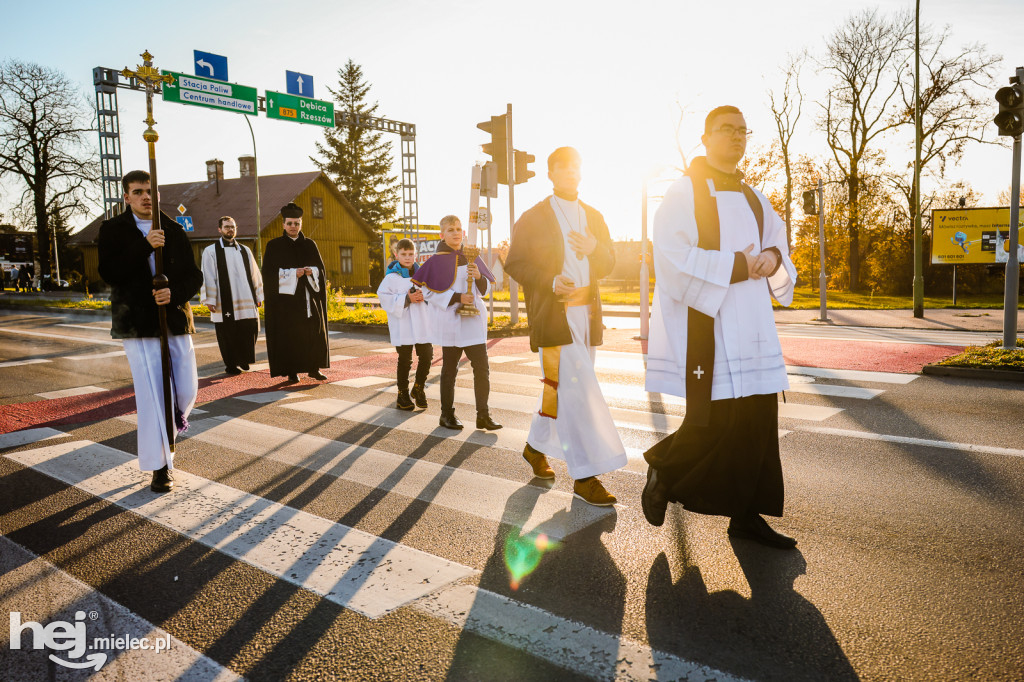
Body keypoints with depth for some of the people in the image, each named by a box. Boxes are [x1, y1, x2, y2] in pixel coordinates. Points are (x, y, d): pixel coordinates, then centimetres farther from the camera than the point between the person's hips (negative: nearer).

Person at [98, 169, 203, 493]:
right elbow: (109, 273, -12)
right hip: (138, 323, -2)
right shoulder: (113, 230, 3)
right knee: (151, 394, -4)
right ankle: (160, 466, 8)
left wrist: (175, 293, -16)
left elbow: (194, 276, 4)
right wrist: (145, 246, -21)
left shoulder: (174, 231, 8)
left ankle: (174, 420, 42)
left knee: (187, 389, 4)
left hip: (176, 318, 3)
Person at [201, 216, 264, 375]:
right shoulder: (211, 251, 3)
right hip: (224, 303, -3)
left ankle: (243, 361, 18)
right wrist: (209, 299, -7)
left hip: (247, 302, 3)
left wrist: (258, 296, 14)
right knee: (228, 336, 2)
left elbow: (254, 274, 17)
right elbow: (208, 277, -1)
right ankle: (231, 364, 18)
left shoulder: (245, 250, 15)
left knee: (248, 333, 0)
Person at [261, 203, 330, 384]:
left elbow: (320, 268, 11)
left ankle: (313, 368, 14)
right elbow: (269, 273, -4)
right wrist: (293, 273, -15)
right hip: (285, 296, -3)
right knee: (289, 334, -3)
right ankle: (292, 372, 4)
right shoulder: (274, 245, 2)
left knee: (313, 332, 2)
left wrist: (310, 271, -12)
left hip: (308, 297, 3)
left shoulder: (309, 245, 11)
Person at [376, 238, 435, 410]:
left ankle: (418, 388, 26)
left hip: (423, 324, 4)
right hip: (402, 325, -4)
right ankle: (403, 393, 17)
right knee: (405, 360, 2)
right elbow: (384, 298, -9)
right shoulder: (391, 277, -4)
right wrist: (406, 299, -18)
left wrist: (424, 296, -10)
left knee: (427, 355, 4)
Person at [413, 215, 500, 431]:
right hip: (450, 322, -3)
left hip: (474, 321, 3)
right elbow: (428, 292, -7)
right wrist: (457, 298, -16)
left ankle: (483, 415, 8)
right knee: (449, 370, 7)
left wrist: (479, 277, -10)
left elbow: (486, 290, 12)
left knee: (482, 368, 0)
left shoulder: (472, 257, 10)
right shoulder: (437, 261, -2)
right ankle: (447, 415, 18)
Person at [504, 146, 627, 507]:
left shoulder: (594, 217, 17)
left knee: (559, 387, 13)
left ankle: (537, 446, 33)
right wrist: (550, 281, -19)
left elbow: (608, 264, 15)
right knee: (572, 390, -12)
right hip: (553, 313, -6)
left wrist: (594, 248, -9)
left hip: (587, 313, 6)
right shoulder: (533, 218, 2)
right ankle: (584, 476, -9)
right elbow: (514, 264, -2)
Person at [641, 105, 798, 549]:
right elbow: (673, 258, -15)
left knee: (756, 421, 6)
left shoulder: (753, 199, 19)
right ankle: (664, 467, 21)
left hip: (751, 326, 7)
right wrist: (735, 266, -13)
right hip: (704, 325, -7)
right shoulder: (684, 193, -3)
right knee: (714, 421, -7)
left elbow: (779, 244, 22)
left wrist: (773, 258, -2)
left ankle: (746, 515, 17)